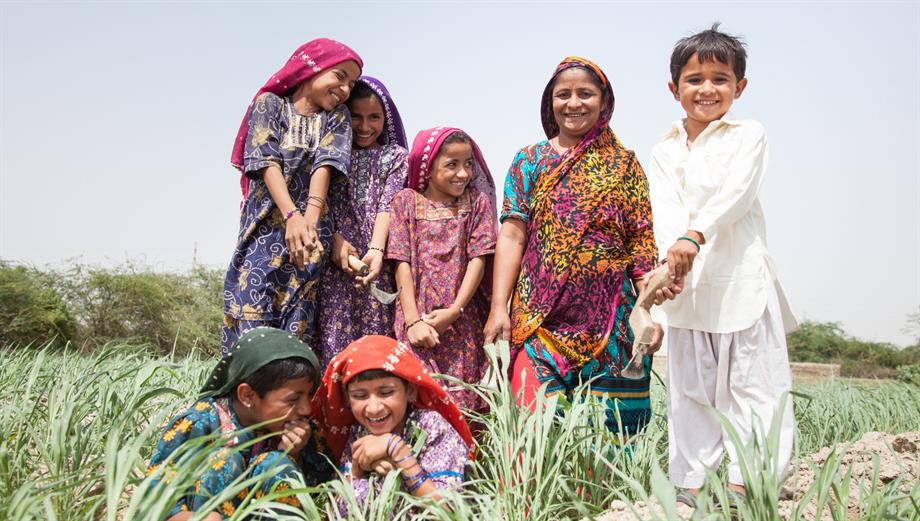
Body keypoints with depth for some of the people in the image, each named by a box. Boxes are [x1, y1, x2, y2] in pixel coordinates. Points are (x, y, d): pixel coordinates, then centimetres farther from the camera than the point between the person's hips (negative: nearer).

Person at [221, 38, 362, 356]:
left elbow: (325, 164, -4)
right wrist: (292, 216, -21)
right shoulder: (270, 104, 7)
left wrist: (310, 217, -20)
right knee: (252, 312, -10)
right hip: (266, 225, -2)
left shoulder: (337, 118, 13)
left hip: (312, 226, 2)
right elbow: (268, 162, -6)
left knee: (298, 322, -5)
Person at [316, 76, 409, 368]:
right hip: (335, 259, 0)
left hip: (376, 260, 0)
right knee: (334, 336, -8)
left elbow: (388, 204, -1)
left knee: (376, 337, -5)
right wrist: (334, 238, -15)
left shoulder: (395, 155, 13)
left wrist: (376, 250, -17)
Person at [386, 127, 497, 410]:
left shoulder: (477, 202, 6)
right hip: (418, 320, 0)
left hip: (463, 321, 1)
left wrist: (455, 310, -11)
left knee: (464, 397, -2)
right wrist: (413, 320, -10)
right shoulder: (407, 201, 5)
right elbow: (403, 263, -1)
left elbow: (478, 259, -1)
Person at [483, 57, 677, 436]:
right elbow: (511, 236, 1)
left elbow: (643, 244, 4)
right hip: (541, 316, 0)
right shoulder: (529, 162, 9)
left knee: (610, 428, 4)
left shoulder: (624, 165, 9)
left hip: (610, 318, 1)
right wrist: (498, 307, -8)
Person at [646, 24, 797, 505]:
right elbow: (665, 211, -4)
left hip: (742, 279, -3)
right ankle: (693, 481, 14)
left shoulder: (747, 135, 4)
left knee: (751, 383, -2)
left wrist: (695, 237, -28)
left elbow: (735, 193, -13)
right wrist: (674, 254, -24)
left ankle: (744, 483, 2)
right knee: (691, 389, 7)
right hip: (686, 285, 3)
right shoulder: (664, 153, 12)